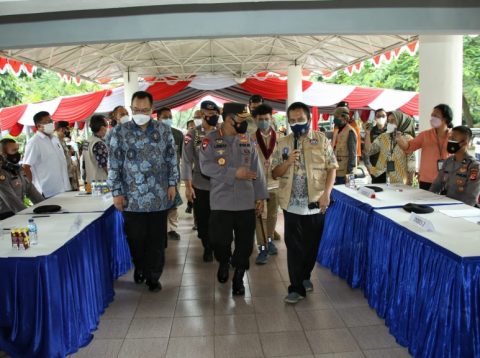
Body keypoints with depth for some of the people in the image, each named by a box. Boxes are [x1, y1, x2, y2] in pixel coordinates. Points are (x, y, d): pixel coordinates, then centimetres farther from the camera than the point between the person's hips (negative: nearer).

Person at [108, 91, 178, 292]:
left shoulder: (164, 131, 2)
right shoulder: (119, 132, -2)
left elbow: (172, 160, 8)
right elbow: (114, 165, -1)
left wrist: (172, 184, 3)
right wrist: (116, 193, -3)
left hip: (159, 197, 1)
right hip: (132, 198, -1)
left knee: (157, 239, 7)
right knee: (136, 238, 10)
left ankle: (153, 276, 23)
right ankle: (140, 267, 37)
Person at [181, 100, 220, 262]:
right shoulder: (192, 135, -4)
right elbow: (186, 161, -5)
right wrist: (188, 186, -9)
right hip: (200, 186, -1)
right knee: (202, 220, 11)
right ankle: (207, 248, 30)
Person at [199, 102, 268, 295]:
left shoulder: (248, 140, 7)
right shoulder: (210, 139, -4)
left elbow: (257, 170, 8)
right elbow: (206, 166, -15)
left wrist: (261, 196, 4)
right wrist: (235, 173, -19)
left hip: (246, 201, 3)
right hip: (221, 201, -2)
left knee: (245, 243, 6)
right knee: (220, 240, 3)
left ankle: (238, 277, 25)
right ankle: (223, 262, 37)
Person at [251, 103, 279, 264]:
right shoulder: (251, 138, -9)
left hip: (275, 181, 3)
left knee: (272, 214, 17)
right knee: (260, 216, 2)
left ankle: (269, 241, 37)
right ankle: (263, 248, 11)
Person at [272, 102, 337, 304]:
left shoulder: (321, 140, 1)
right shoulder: (282, 144, 4)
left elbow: (332, 168, 1)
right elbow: (275, 173, 4)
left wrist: (326, 193, -10)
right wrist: (287, 162, -15)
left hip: (315, 203, 0)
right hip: (291, 204, 0)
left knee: (312, 245, 12)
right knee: (294, 246, 1)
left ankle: (305, 276, 36)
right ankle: (297, 287, 11)